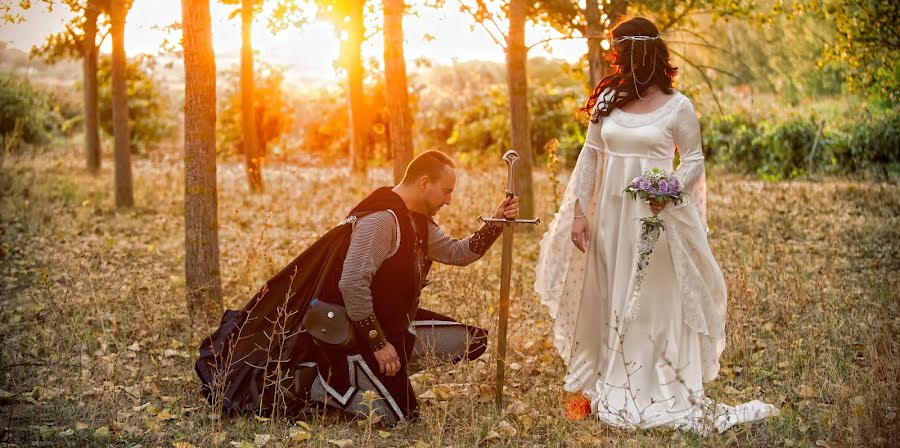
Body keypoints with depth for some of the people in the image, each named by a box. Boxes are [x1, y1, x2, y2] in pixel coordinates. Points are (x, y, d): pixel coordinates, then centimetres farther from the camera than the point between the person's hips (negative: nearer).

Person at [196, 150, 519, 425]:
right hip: (355, 333, -10)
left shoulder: (417, 221, 7)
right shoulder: (381, 219, -25)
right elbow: (352, 284, -30)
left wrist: (496, 225, 0)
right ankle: (309, 383, -3)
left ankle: (378, 373, 11)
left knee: (474, 341, 8)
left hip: (394, 323, 10)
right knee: (400, 415, -12)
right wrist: (378, 344, -25)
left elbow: (456, 252, 15)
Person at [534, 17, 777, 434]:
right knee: (611, 300, 12)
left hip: (655, 217, -4)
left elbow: (694, 160, -1)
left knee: (656, 301, 1)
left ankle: (663, 392, 12)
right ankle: (612, 387, 26)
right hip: (610, 215, 4)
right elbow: (590, 156, 6)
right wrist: (579, 212, 1)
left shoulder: (677, 107, -7)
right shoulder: (607, 99, 5)